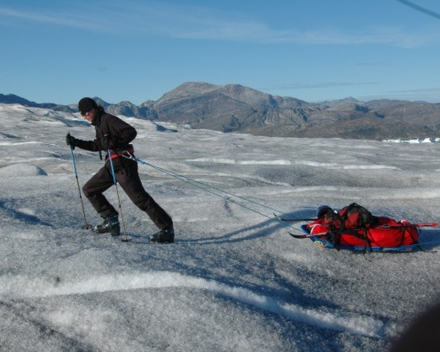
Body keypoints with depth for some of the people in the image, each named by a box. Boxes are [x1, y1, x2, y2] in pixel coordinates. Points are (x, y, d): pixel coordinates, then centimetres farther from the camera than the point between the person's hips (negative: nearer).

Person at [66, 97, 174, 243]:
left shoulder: (107, 119, -11)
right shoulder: (99, 123, 17)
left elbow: (131, 132, -20)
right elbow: (97, 145, 30)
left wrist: (115, 143, -28)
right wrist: (76, 142, 26)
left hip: (123, 163, -10)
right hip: (111, 164, 10)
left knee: (139, 198, -13)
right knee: (89, 189, 13)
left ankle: (167, 229, -12)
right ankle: (112, 222, 12)